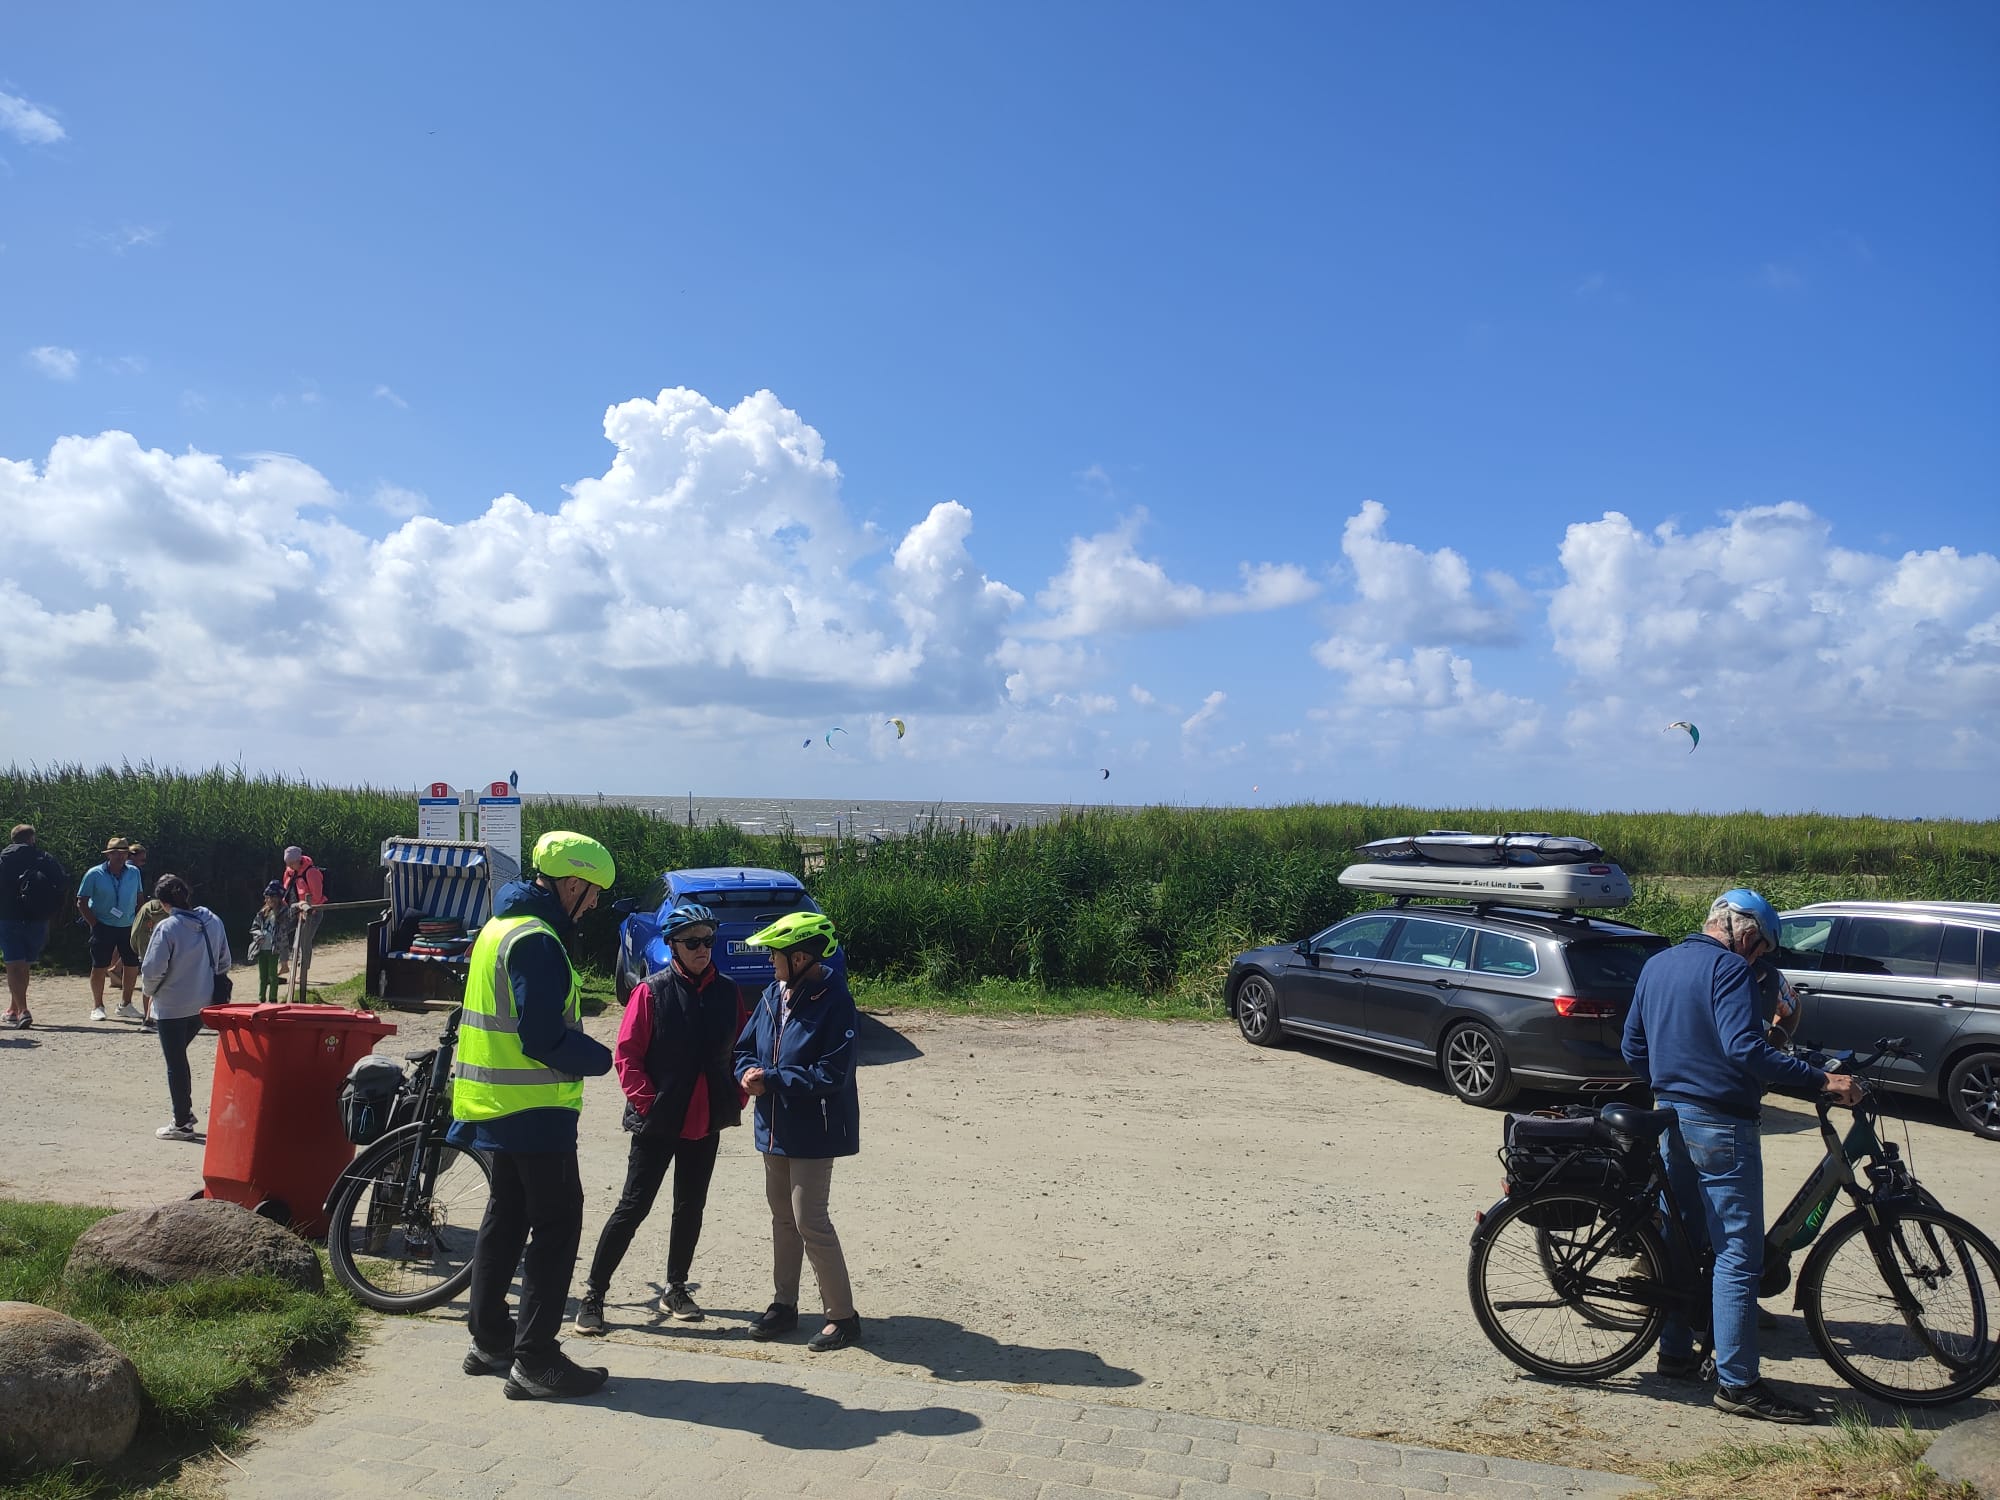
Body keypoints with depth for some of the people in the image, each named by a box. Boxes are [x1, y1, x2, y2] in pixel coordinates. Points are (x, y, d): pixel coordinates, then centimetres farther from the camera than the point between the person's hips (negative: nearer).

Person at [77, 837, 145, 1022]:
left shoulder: (134, 873, 5)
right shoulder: (94, 874, -6)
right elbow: (81, 903, -4)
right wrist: (94, 924, -10)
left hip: (128, 927, 4)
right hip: (103, 928, -3)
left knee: (132, 965, 4)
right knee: (99, 966, 0)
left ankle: (125, 1005, 18)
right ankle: (97, 1006, 13)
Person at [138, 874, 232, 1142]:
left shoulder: (167, 927, -19)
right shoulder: (213, 922, -1)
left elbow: (152, 970, -18)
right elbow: (224, 962, 6)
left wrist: (151, 991, 3)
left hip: (172, 1007, -6)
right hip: (203, 1004, 6)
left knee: (176, 1063, 6)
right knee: (179, 1056, 24)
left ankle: (181, 1124, 14)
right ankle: (186, 1111, 28)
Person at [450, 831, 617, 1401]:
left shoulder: (503, 926, 13)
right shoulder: (536, 941, -21)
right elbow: (544, 1037, -25)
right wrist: (599, 1058, -9)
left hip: (500, 1106, 10)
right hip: (535, 1111, -10)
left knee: (507, 1217, 18)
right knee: (556, 1225, -3)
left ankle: (489, 1340, 29)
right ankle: (535, 1359, 1)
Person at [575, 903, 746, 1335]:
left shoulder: (727, 992, 2)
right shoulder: (651, 991, -10)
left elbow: (738, 1051, 10)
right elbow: (626, 1055, -10)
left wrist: (736, 1098, 1)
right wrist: (646, 1103, -14)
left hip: (706, 1123, 4)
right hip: (658, 1122, -4)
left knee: (691, 1207, 14)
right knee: (633, 1206, 0)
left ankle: (676, 1290, 29)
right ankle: (593, 1292, 13)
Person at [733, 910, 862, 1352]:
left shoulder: (833, 1001, -20)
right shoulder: (774, 993, 3)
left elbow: (831, 1075, -23)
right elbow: (746, 1046, 12)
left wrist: (771, 1079, -20)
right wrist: (748, 1073, -11)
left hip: (812, 1131, -8)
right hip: (775, 1128, 8)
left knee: (810, 1222, -4)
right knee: (782, 1217, 18)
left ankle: (843, 1316, 10)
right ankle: (784, 1304, 33)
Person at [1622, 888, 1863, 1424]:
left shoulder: (1656, 964, 12)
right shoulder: (1728, 968, -13)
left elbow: (1632, 1047, 17)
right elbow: (1744, 1049, -26)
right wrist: (1821, 1080, -23)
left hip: (1672, 1118, 9)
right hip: (1720, 1124, -8)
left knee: (1681, 1240, 17)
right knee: (1738, 1254, -4)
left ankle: (1675, 1353, 25)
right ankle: (1737, 1384, -1)